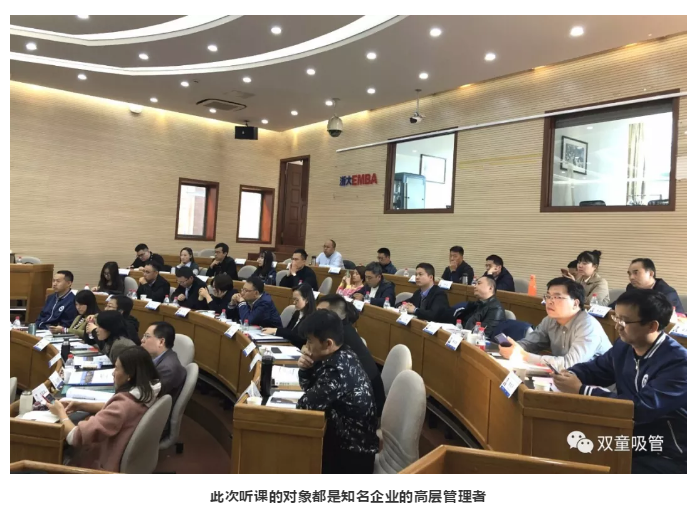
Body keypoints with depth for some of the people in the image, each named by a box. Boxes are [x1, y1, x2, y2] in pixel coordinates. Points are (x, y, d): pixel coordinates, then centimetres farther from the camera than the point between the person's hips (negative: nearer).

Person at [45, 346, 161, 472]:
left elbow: (75, 437, -26)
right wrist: (81, 405, 0)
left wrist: (61, 412, -8)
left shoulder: (125, 404, -34)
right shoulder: (147, 393, -8)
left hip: (109, 467, -7)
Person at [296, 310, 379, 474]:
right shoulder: (340, 356, -1)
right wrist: (305, 368, -10)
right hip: (347, 438, 8)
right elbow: (310, 387, 10)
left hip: (353, 453, -8)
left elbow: (307, 404, -26)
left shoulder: (339, 369, -29)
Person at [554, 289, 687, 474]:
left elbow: (642, 408, -30)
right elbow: (595, 368, 15)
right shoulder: (624, 346, 3)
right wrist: (570, 375, -10)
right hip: (631, 439, 7)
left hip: (668, 456, -7)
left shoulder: (678, 363, -21)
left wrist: (581, 390, -29)